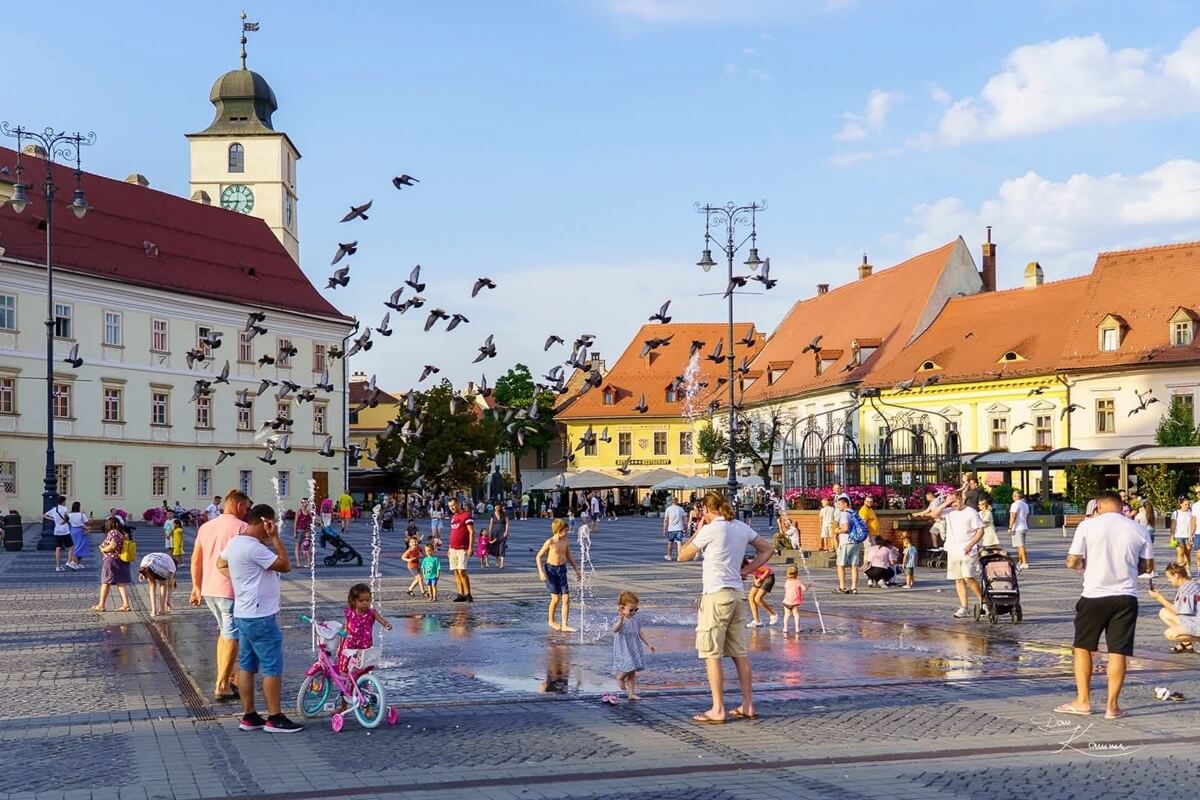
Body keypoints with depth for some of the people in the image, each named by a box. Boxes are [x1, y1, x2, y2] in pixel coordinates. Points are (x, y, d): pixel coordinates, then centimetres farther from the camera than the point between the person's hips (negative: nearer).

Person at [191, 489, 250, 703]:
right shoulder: (241, 527, -10)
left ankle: (225, 679, 23)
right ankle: (222, 686, 1)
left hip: (208, 590, 7)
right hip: (231, 590, -7)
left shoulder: (205, 527, 12)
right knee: (231, 637, 2)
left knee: (224, 632, 22)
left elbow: (195, 560, 15)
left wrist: (196, 587, 22)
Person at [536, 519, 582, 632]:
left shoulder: (566, 541, 3)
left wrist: (577, 570, 18)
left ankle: (564, 626, -3)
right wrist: (541, 572, -17)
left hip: (562, 569, 5)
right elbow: (538, 557, -8)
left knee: (566, 598, -4)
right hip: (551, 569, -5)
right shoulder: (550, 542, -12)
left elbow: (569, 556, 17)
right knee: (556, 598, 0)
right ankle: (551, 621, 23)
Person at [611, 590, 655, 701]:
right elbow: (615, 630, -35)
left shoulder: (636, 619, 5)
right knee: (629, 667, -15)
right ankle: (620, 677, 17)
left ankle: (632, 694, 14)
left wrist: (648, 644, 16)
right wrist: (621, 620, -52)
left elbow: (640, 633, 16)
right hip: (624, 649, -7)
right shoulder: (619, 619, -16)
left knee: (632, 672, 8)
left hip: (634, 649, 7)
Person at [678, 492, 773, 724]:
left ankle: (717, 711, -3)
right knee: (740, 653, 12)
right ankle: (748, 706, 16)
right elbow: (766, 549, 19)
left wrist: (697, 531, 8)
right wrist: (746, 571, 14)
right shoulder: (742, 528, 9)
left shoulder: (710, 530, -12)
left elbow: (683, 556, -3)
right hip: (736, 593, 7)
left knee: (712, 655, -3)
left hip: (716, 595, -7)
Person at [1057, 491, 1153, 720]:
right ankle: (1112, 705, 8)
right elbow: (1148, 566, 8)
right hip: (1126, 597, 2)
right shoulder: (1137, 529, 2)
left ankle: (1083, 701, 14)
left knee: (1083, 647, 13)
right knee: (1118, 652, 5)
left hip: (1094, 595, -2)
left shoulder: (1088, 525, -6)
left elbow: (1072, 562, -8)